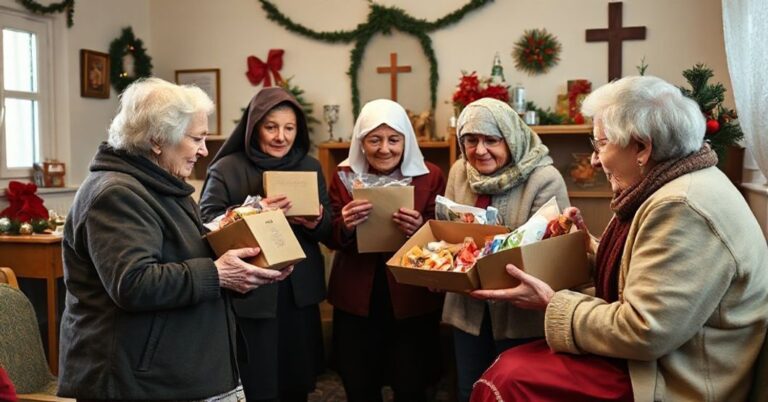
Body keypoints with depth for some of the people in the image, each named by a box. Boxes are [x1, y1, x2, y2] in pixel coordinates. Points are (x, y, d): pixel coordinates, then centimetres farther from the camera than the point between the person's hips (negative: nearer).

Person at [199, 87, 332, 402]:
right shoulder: (226, 169, -5)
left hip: (300, 292, 4)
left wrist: (317, 222, -12)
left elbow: (329, 230, 10)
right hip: (249, 294, -4)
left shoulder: (310, 167, 9)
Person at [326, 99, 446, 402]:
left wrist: (420, 229, -22)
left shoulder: (430, 176, -2)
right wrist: (346, 226, -22)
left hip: (413, 296, -1)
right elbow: (332, 238, 1)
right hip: (356, 296, 2)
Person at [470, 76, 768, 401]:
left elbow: (643, 333, -27)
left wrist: (552, 303, -17)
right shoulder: (669, 185, 7)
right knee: (509, 365, -1)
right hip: (652, 359, 9)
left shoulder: (684, 208, -25)